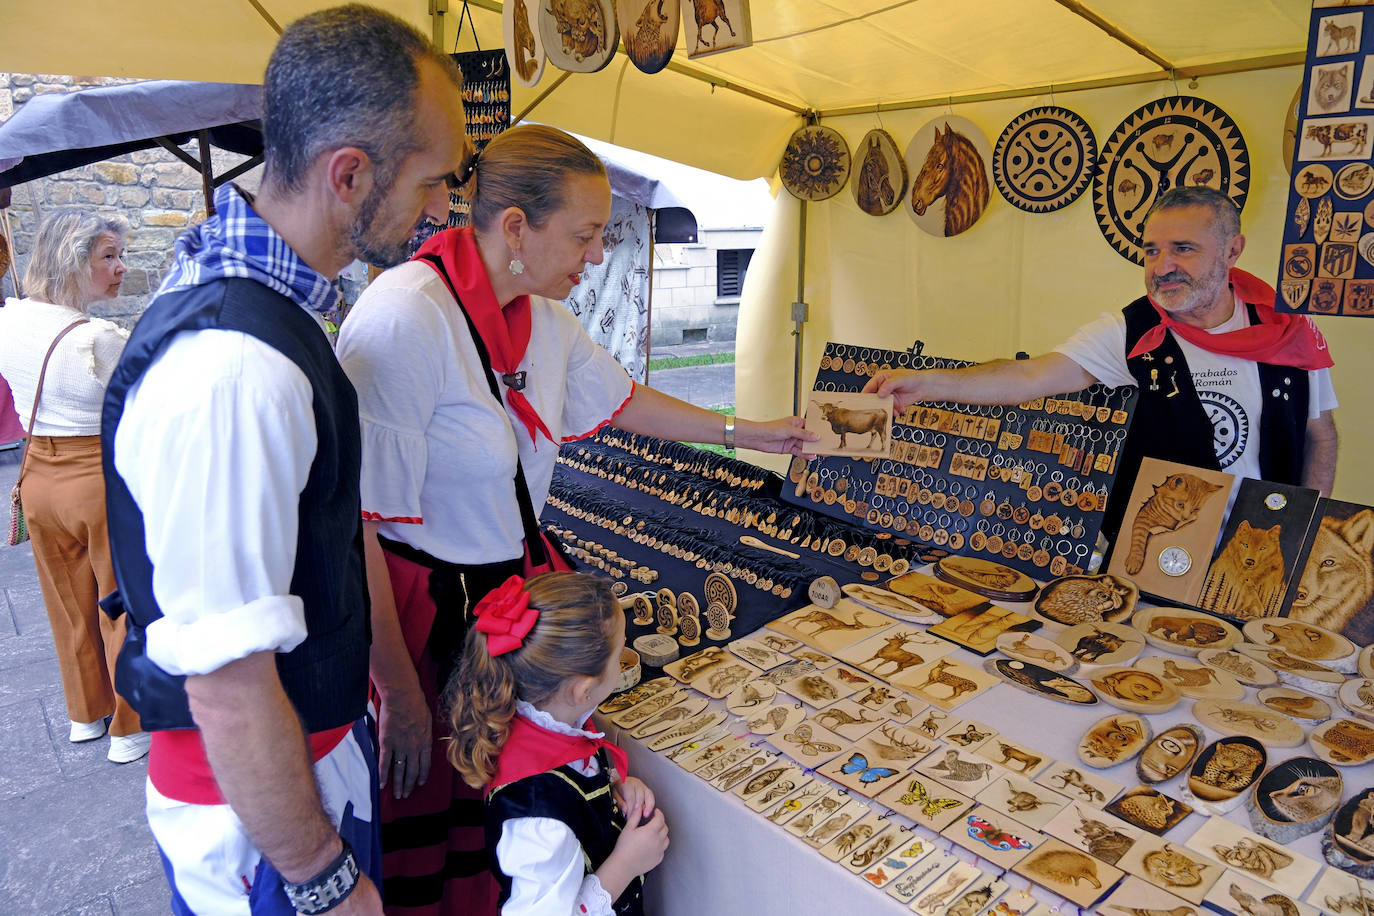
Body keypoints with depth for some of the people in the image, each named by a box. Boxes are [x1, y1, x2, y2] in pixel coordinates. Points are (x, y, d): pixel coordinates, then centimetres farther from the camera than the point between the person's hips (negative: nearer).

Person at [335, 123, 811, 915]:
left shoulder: (545, 319, 2)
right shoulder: (404, 321, -25)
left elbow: (622, 400, 20)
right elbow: (356, 528, -24)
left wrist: (744, 431, 22)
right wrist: (400, 695, -18)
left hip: (504, 588, 7)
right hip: (415, 611, -7)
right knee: (420, 808, 10)